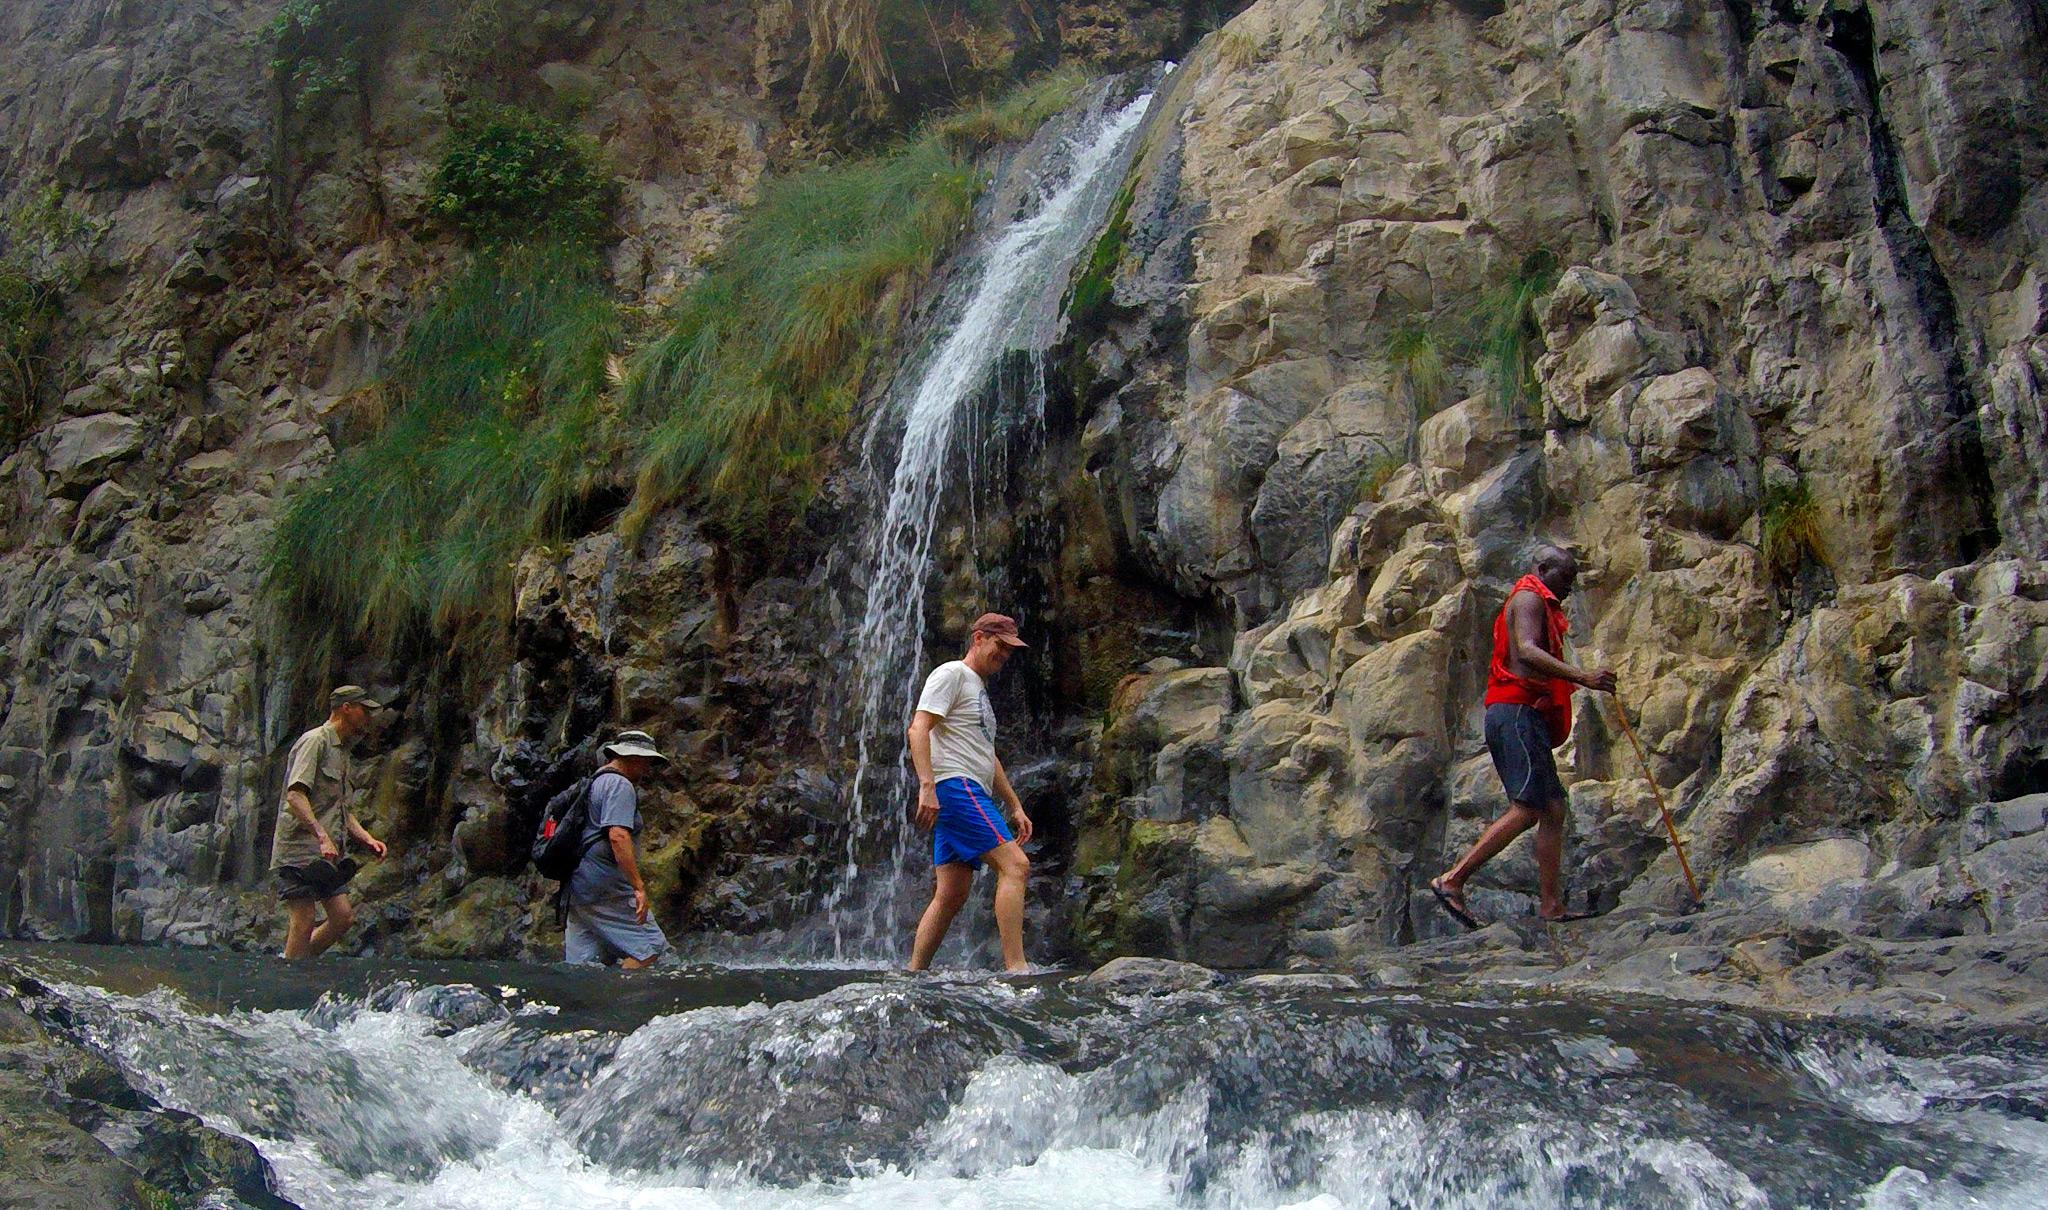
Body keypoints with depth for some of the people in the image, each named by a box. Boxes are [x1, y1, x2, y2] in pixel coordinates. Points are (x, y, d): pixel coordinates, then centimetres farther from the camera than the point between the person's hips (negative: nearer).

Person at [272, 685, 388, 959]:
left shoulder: (343, 752, 23)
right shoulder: (315, 740, -7)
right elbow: (295, 795, -19)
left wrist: (367, 838, 12)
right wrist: (322, 836, -27)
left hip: (327, 854, 9)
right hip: (300, 849, -9)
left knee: (343, 917, 3)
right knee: (303, 924, -10)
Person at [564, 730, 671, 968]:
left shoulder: (595, 783, 23)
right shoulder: (620, 785, -8)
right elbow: (618, 836, -21)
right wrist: (639, 886, -23)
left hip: (577, 886, 10)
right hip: (605, 886, -10)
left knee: (581, 965, 6)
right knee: (650, 944, -6)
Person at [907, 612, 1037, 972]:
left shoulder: (979, 690, 28)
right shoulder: (951, 674, -2)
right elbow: (918, 729, -14)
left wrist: (1015, 806, 26)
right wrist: (926, 786, -25)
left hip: (973, 794, 10)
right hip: (954, 786, -10)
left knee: (951, 896, 4)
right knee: (1015, 865, -18)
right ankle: (1015, 967, -23)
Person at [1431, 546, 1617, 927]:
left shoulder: (1541, 606, 29)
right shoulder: (1529, 597, -3)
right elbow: (1526, 652, -20)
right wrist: (1583, 677, -29)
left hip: (1525, 717, 11)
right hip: (1517, 712, -11)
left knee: (1553, 808, 7)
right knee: (1526, 810, -17)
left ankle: (1551, 905, 5)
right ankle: (1452, 880, -21)